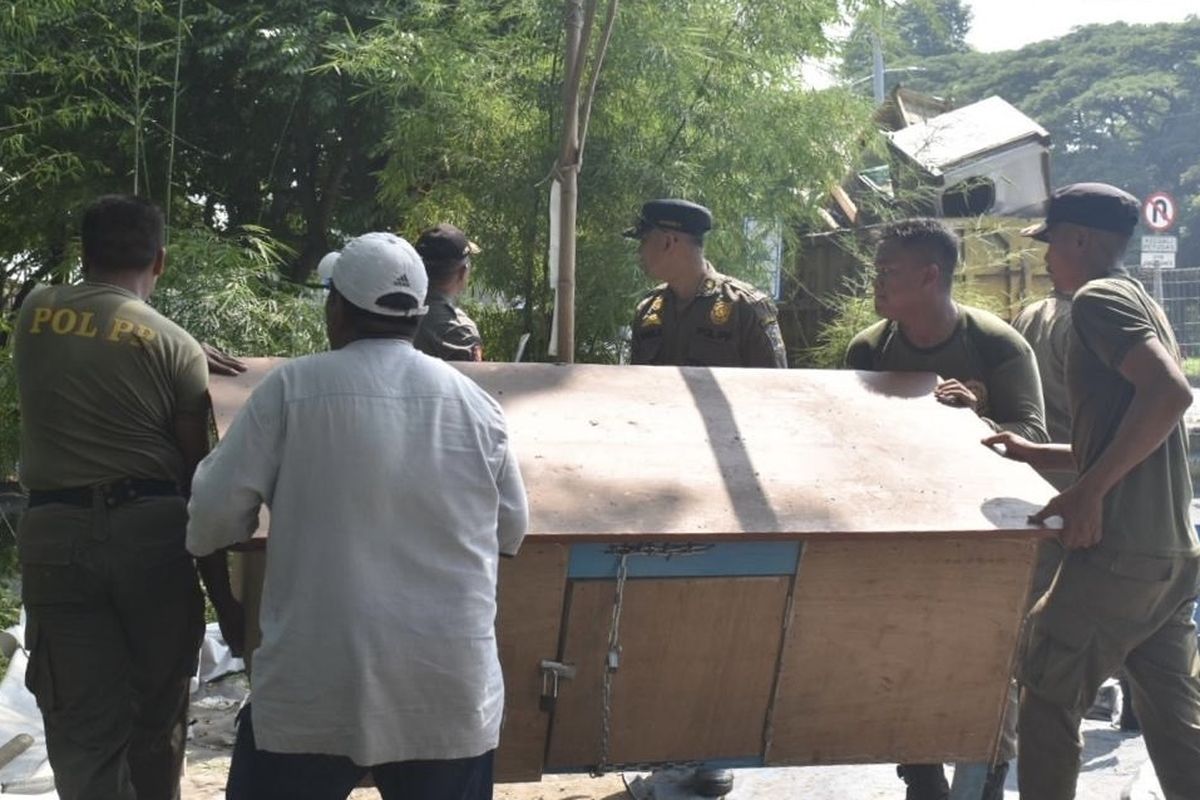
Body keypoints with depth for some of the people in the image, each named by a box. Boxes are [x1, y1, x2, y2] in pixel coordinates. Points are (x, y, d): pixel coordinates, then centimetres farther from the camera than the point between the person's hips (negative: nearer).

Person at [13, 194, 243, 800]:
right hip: (151, 529, -1)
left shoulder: (34, 313, 6)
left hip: (53, 532, 1)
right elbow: (199, 480, -2)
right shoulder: (177, 346, -2)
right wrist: (224, 596, 4)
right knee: (157, 716, 16)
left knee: (81, 729, 2)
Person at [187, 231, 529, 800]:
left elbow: (214, 518, -2)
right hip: (451, 686, 3)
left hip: (316, 683, -2)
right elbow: (512, 530, 15)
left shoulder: (292, 388, -4)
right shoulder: (475, 402, 4)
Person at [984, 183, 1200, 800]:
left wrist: (1089, 489, -24)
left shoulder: (1097, 298, -9)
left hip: (1117, 556, -9)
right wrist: (1034, 454, 22)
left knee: (1047, 700, 6)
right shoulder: (1141, 306, 20)